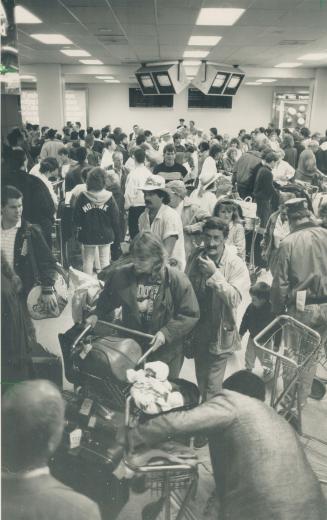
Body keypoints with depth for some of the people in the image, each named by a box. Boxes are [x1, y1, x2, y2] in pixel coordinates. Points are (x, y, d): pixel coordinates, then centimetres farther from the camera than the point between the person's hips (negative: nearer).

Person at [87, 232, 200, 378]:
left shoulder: (176, 279, -18)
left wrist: (166, 332, -21)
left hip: (166, 353, -2)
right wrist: (97, 314, -4)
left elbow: (190, 315, -14)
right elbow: (107, 299, 10)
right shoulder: (121, 275, -9)